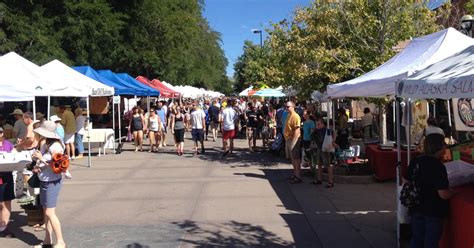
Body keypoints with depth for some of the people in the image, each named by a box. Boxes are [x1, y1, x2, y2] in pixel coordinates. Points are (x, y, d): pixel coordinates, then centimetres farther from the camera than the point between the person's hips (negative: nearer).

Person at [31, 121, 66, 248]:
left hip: (52, 182, -9)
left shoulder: (55, 146, -19)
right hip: (44, 181, 9)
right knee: (46, 211, 14)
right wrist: (37, 166, -2)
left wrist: (41, 159, -23)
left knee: (50, 212, -7)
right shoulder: (44, 145, 6)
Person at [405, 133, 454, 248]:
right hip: (433, 211, -6)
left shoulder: (414, 162, -3)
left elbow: (406, 181, 9)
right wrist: (452, 192, -4)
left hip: (417, 208, 6)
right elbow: (443, 194, -24)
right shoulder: (438, 166, -23)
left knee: (416, 239, 19)